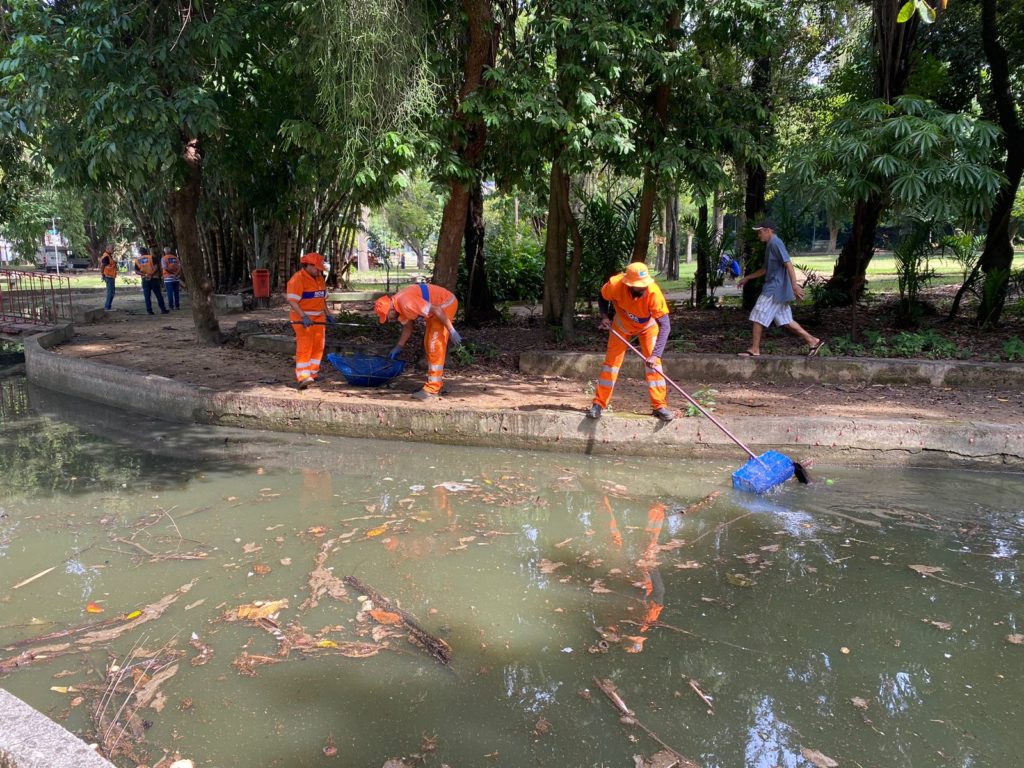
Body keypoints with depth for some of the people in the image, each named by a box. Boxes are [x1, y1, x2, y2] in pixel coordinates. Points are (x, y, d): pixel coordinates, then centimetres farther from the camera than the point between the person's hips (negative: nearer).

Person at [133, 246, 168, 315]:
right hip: (154, 278, -2)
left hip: (145, 280, 2)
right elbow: (156, 267, -13)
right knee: (158, 295, 2)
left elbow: (136, 271, 2)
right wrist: (151, 274, -15)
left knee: (147, 296, 6)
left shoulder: (137, 260, 10)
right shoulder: (152, 257, 0)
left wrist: (144, 275, -9)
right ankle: (163, 309, 2)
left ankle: (149, 310, 2)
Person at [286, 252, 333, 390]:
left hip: (318, 318, 8)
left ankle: (312, 373, 22)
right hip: (303, 319, -8)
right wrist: (304, 316, -28)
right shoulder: (297, 279, -13)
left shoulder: (320, 278, 15)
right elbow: (292, 301, -19)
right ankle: (302, 377, -14)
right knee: (304, 346, -12)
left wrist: (327, 314, 16)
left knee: (318, 346, 11)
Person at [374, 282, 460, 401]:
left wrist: (451, 331, -26)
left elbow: (437, 310, -29)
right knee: (429, 344, 14)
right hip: (439, 305, 10)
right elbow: (408, 327, 18)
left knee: (435, 346, -11)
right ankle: (436, 384, 22)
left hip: (446, 303, -10)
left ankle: (432, 389, -9)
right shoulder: (398, 305, 3)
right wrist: (398, 347, 17)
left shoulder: (407, 303, -28)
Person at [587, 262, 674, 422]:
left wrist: (655, 354, -48)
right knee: (611, 361, 0)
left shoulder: (654, 293, -40)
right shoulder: (615, 285, -35)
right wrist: (605, 316, -25)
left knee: (653, 363, -11)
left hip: (648, 326, -1)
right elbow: (602, 298, -9)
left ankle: (659, 406, -3)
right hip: (621, 324, 1)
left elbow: (665, 326, -39)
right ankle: (599, 404, 8)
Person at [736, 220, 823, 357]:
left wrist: (795, 285, -28)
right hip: (775, 289, 10)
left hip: (775, 289, -10)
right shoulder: (770, 245, 18)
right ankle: (813, 341, 13)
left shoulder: (776, 243, -13)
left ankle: (754, 349, 1)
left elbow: (788, 264, -21)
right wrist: (747, 278, 28)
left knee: (757, 318, -5)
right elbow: (765, 269, 28)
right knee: (785, 320, 11)